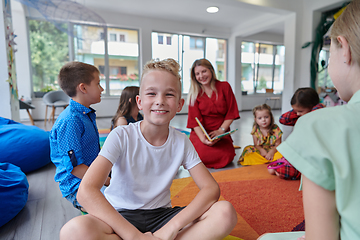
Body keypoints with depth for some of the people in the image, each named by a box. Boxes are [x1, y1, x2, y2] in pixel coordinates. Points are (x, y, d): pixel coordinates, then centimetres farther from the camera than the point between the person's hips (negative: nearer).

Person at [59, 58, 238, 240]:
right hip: (121, 216, -1)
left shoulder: (181, 142, -6)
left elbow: (211, 188, -11)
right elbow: (86, 191, -24)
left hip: (161, 215, 2)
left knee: (226, 213, -20)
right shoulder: (121, 136, -15)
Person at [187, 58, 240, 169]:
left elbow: (231, 113, 3)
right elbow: (195, 119, -4)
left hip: (222, 133, 1)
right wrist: (203, 139, -19)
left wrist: (221, 130, -10)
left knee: (227, 156, -25)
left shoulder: (224, 86, 6)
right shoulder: (194, 93, 5)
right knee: (202, 155, -27)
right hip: (200, 133, 0)